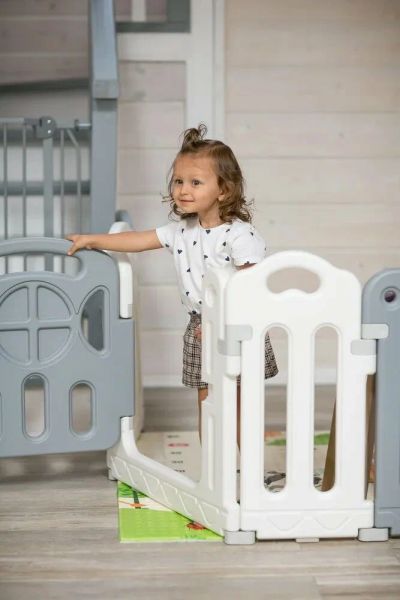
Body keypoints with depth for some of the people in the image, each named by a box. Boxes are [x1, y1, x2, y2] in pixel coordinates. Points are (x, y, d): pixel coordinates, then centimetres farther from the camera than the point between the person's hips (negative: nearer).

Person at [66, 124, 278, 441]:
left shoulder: (239, 234, -18)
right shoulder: (181, 230, 4)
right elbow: (138, 240, 11)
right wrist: (91, 239, 10)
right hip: (201, 331, 6)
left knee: (242, 408, 3)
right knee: (207, 407, 12)